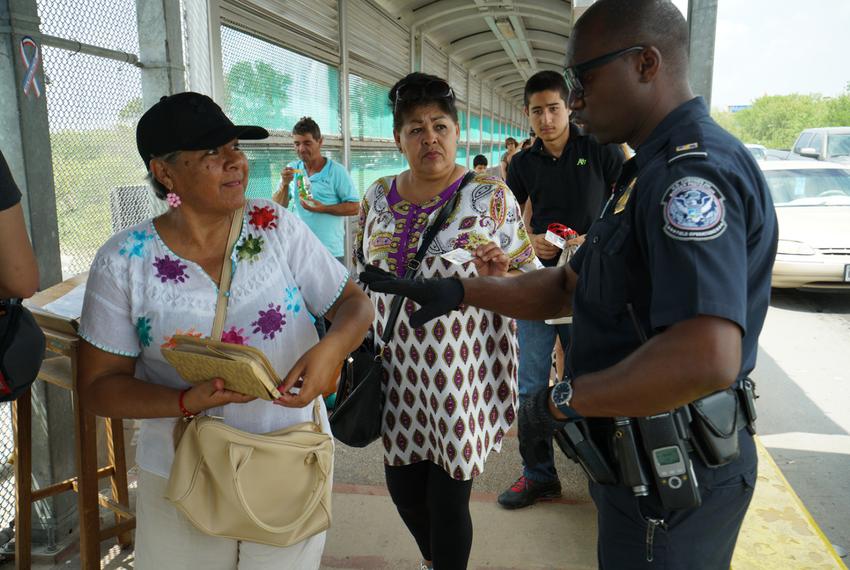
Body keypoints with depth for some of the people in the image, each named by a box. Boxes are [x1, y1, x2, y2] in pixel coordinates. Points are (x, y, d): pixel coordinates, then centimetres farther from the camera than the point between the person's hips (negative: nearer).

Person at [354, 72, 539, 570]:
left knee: (448, 498, 5)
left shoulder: (490, 195, -6)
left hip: (463, 373, -4)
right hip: (398, 372, 5)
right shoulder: (378, 197, 5)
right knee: (404, 489, 18)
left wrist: (498, 277, -24)